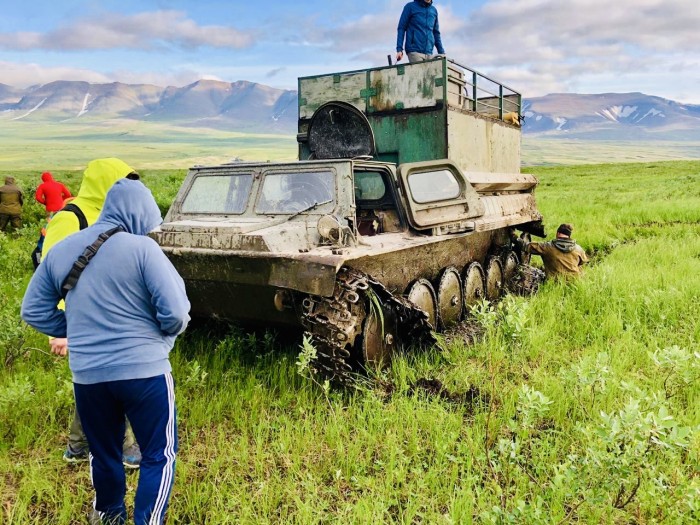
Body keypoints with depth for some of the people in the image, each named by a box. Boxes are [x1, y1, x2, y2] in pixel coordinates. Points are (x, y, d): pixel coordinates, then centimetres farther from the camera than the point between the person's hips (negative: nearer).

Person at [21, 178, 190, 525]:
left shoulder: (61, 250, 5)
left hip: (86, 374, 6)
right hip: (143, 370, -6)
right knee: (159, 454, 10)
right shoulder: (142, 248, -13)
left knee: (103, 451, 25)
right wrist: (167, 333, 4)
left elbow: (33, 311, 12)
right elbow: (176, 313, -17)